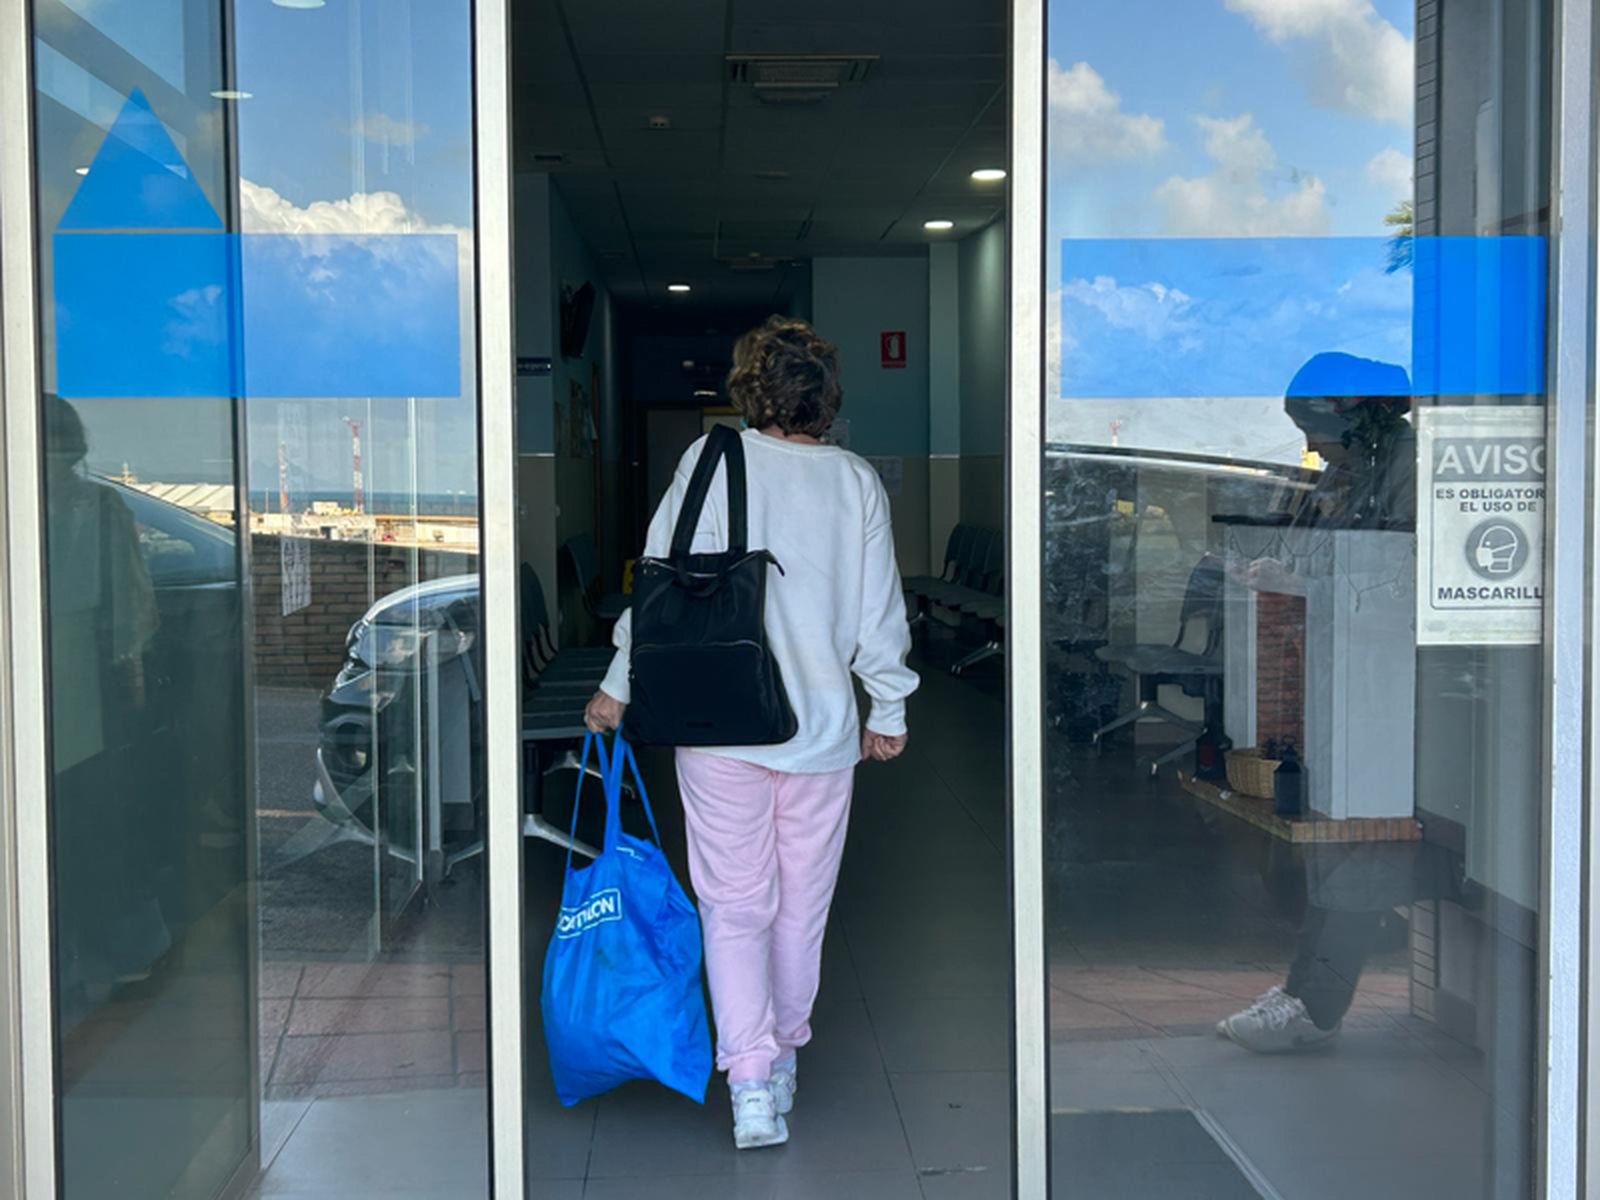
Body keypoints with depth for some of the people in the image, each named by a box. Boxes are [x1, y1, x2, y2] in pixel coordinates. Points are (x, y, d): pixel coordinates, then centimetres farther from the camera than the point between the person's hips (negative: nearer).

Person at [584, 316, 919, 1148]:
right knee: (803, 906, 16)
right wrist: (888, 712, 14)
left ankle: (750, 1080, -6)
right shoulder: (858, 482, 1)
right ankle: (783, 1056, 31)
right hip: (824, 729, 2)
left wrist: (619, 685, 1)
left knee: (734, 905, 5)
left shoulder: (712, 460, -4)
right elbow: (880, 614, 4)